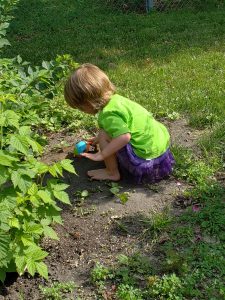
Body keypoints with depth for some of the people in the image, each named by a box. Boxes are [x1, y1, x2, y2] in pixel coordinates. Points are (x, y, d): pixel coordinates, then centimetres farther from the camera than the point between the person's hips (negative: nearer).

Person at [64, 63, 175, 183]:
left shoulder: (108, 114, -22)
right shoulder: (115, 98, 6)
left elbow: (124, 137, -37)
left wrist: (101, 155, -28)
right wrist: (98, 139, 36)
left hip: (148, 159, -10)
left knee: (105, 136, -14)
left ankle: (112, 173, 2)